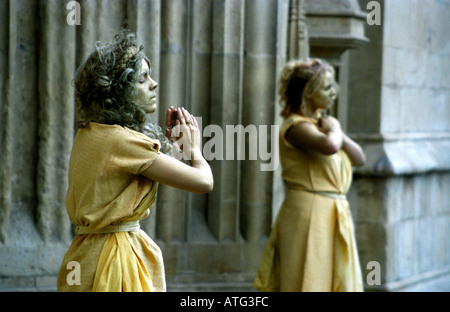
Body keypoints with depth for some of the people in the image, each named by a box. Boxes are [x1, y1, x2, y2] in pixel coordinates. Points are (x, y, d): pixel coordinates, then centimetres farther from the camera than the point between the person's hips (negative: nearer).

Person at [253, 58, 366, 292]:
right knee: (308, 281, -5)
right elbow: (329, 146, -33)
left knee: (338, 281, 12)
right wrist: (335, 129, -11)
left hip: (335, 215, 9)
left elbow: (359, 159, 15)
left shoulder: (320, 124, 15)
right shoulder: (295, 126, -13)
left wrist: (339, 135, -2)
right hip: (308, 215, -9)